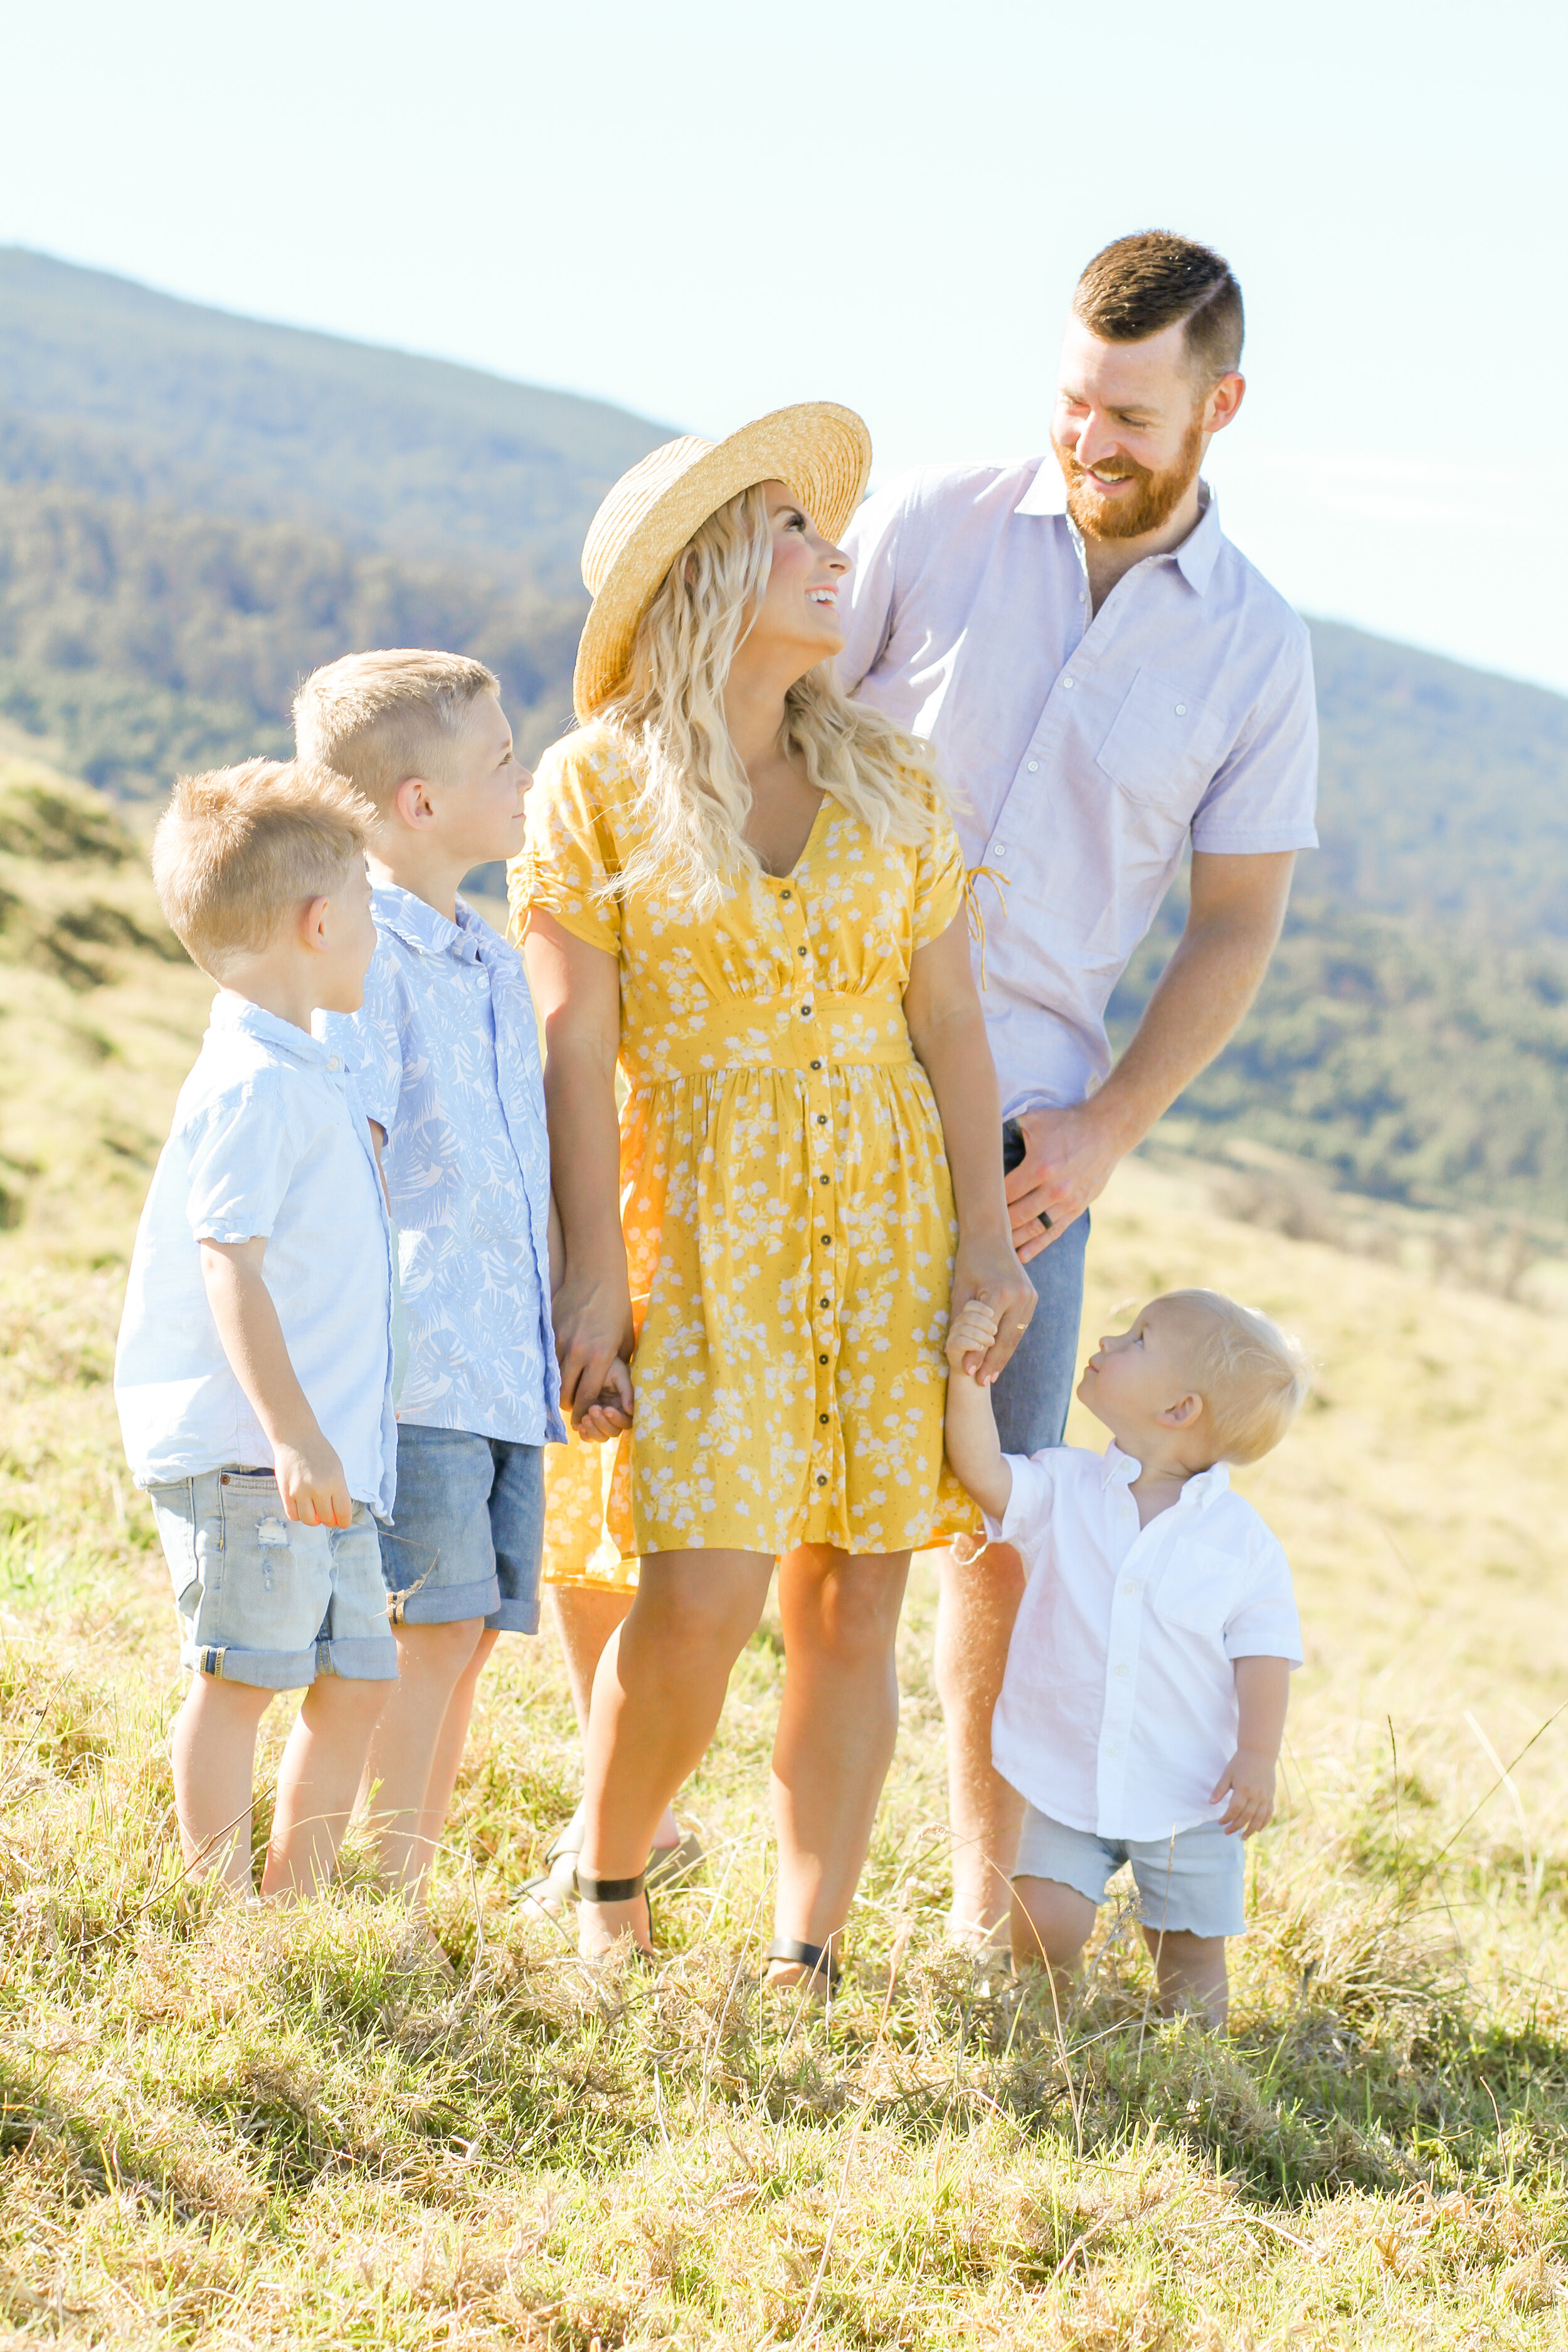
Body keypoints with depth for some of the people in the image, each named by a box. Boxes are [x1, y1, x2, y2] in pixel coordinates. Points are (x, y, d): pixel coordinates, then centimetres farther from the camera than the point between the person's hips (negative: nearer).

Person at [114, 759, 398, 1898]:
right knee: (240, 1675, -5)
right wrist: (292, 1434, -25)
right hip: (244, 1458, -10)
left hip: (321, 1458, 10)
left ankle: (297, 1900, 19)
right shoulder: (255, 1085, -14)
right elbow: (228, 1264, -21)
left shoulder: (309, 1077, 19)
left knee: (357, 1680, 11)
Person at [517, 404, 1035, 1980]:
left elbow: (950, 1018, 10)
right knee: (702, 1600, -12)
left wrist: (983, 1236, 3)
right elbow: (572, 1040, -3)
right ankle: (602, 1892, 13)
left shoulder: (887, 783, 10)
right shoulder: (595, 784, 0)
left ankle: (805, 1958, 9)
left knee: (849, 1609, 0)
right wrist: (594, 1265, -9)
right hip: (699, 1228, -3)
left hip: (885, 1221, 4)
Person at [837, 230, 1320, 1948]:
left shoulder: (1255, 648, 1)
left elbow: (1236, 928, 5)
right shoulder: (927, 529, -2)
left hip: (1023, 1116, 1)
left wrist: (1103, 1130, -6)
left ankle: (990, 1889, 18)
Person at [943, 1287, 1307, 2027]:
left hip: (1187, 1794, -1)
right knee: (1044, 1928, -10)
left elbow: (1263, 1652, -4)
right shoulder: (1064, 1488, -1)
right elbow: (984, 1475, -16)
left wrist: (1258, 1755, -15)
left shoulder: (1242, 1540, -5)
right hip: (1066, 1782, 1)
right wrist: (968, 1379, -28)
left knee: (1191, 1953, 6)